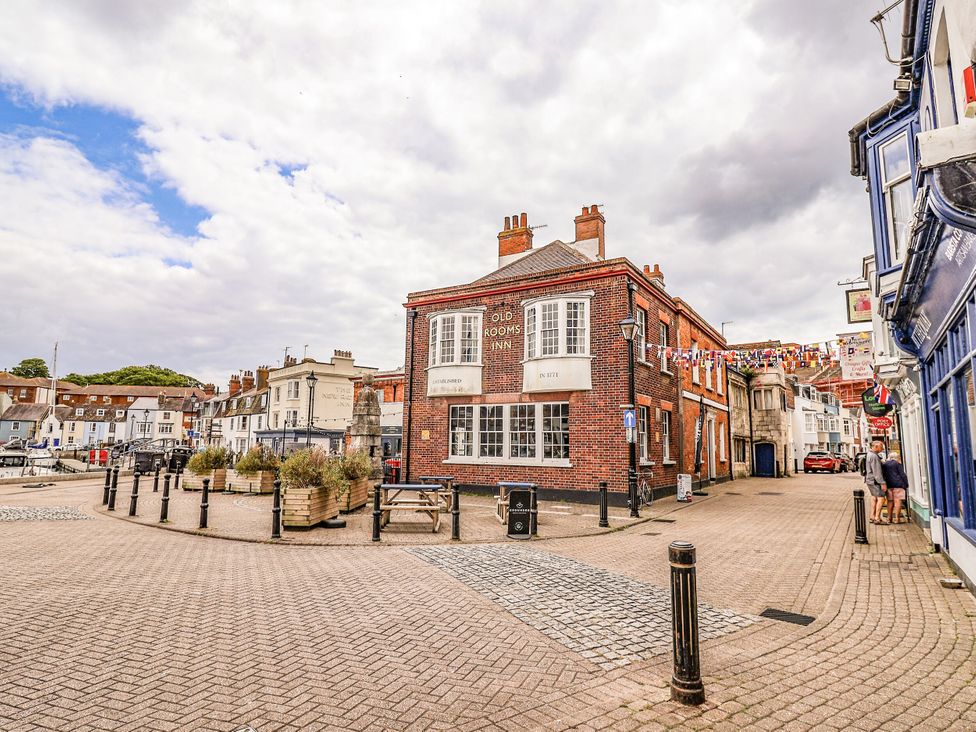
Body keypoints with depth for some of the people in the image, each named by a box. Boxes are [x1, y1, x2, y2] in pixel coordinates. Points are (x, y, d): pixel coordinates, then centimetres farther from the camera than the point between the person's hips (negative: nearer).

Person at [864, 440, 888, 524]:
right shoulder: (874, 456, -19)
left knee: (874, 498, 16)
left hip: (869, 480, 11)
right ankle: (877, 518, -12)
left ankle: (872, 517, 20)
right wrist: (882, 483, -22)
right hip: (874, 480, -11)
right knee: (881, 498, -10)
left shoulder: (869, 454, 14)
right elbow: (877, 472, -22)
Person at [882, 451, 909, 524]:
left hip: (888, 485, 5)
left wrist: (884, 484, 18)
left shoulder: (884, 464, 12)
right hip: (898, 485, -5)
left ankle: (889, 518, 10)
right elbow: (902, 475, -5)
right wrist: (906, 484, 2)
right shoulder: (897, 464, -3)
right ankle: (896, 518, -7)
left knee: (890, 501, 9)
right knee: (898, 501, -4)